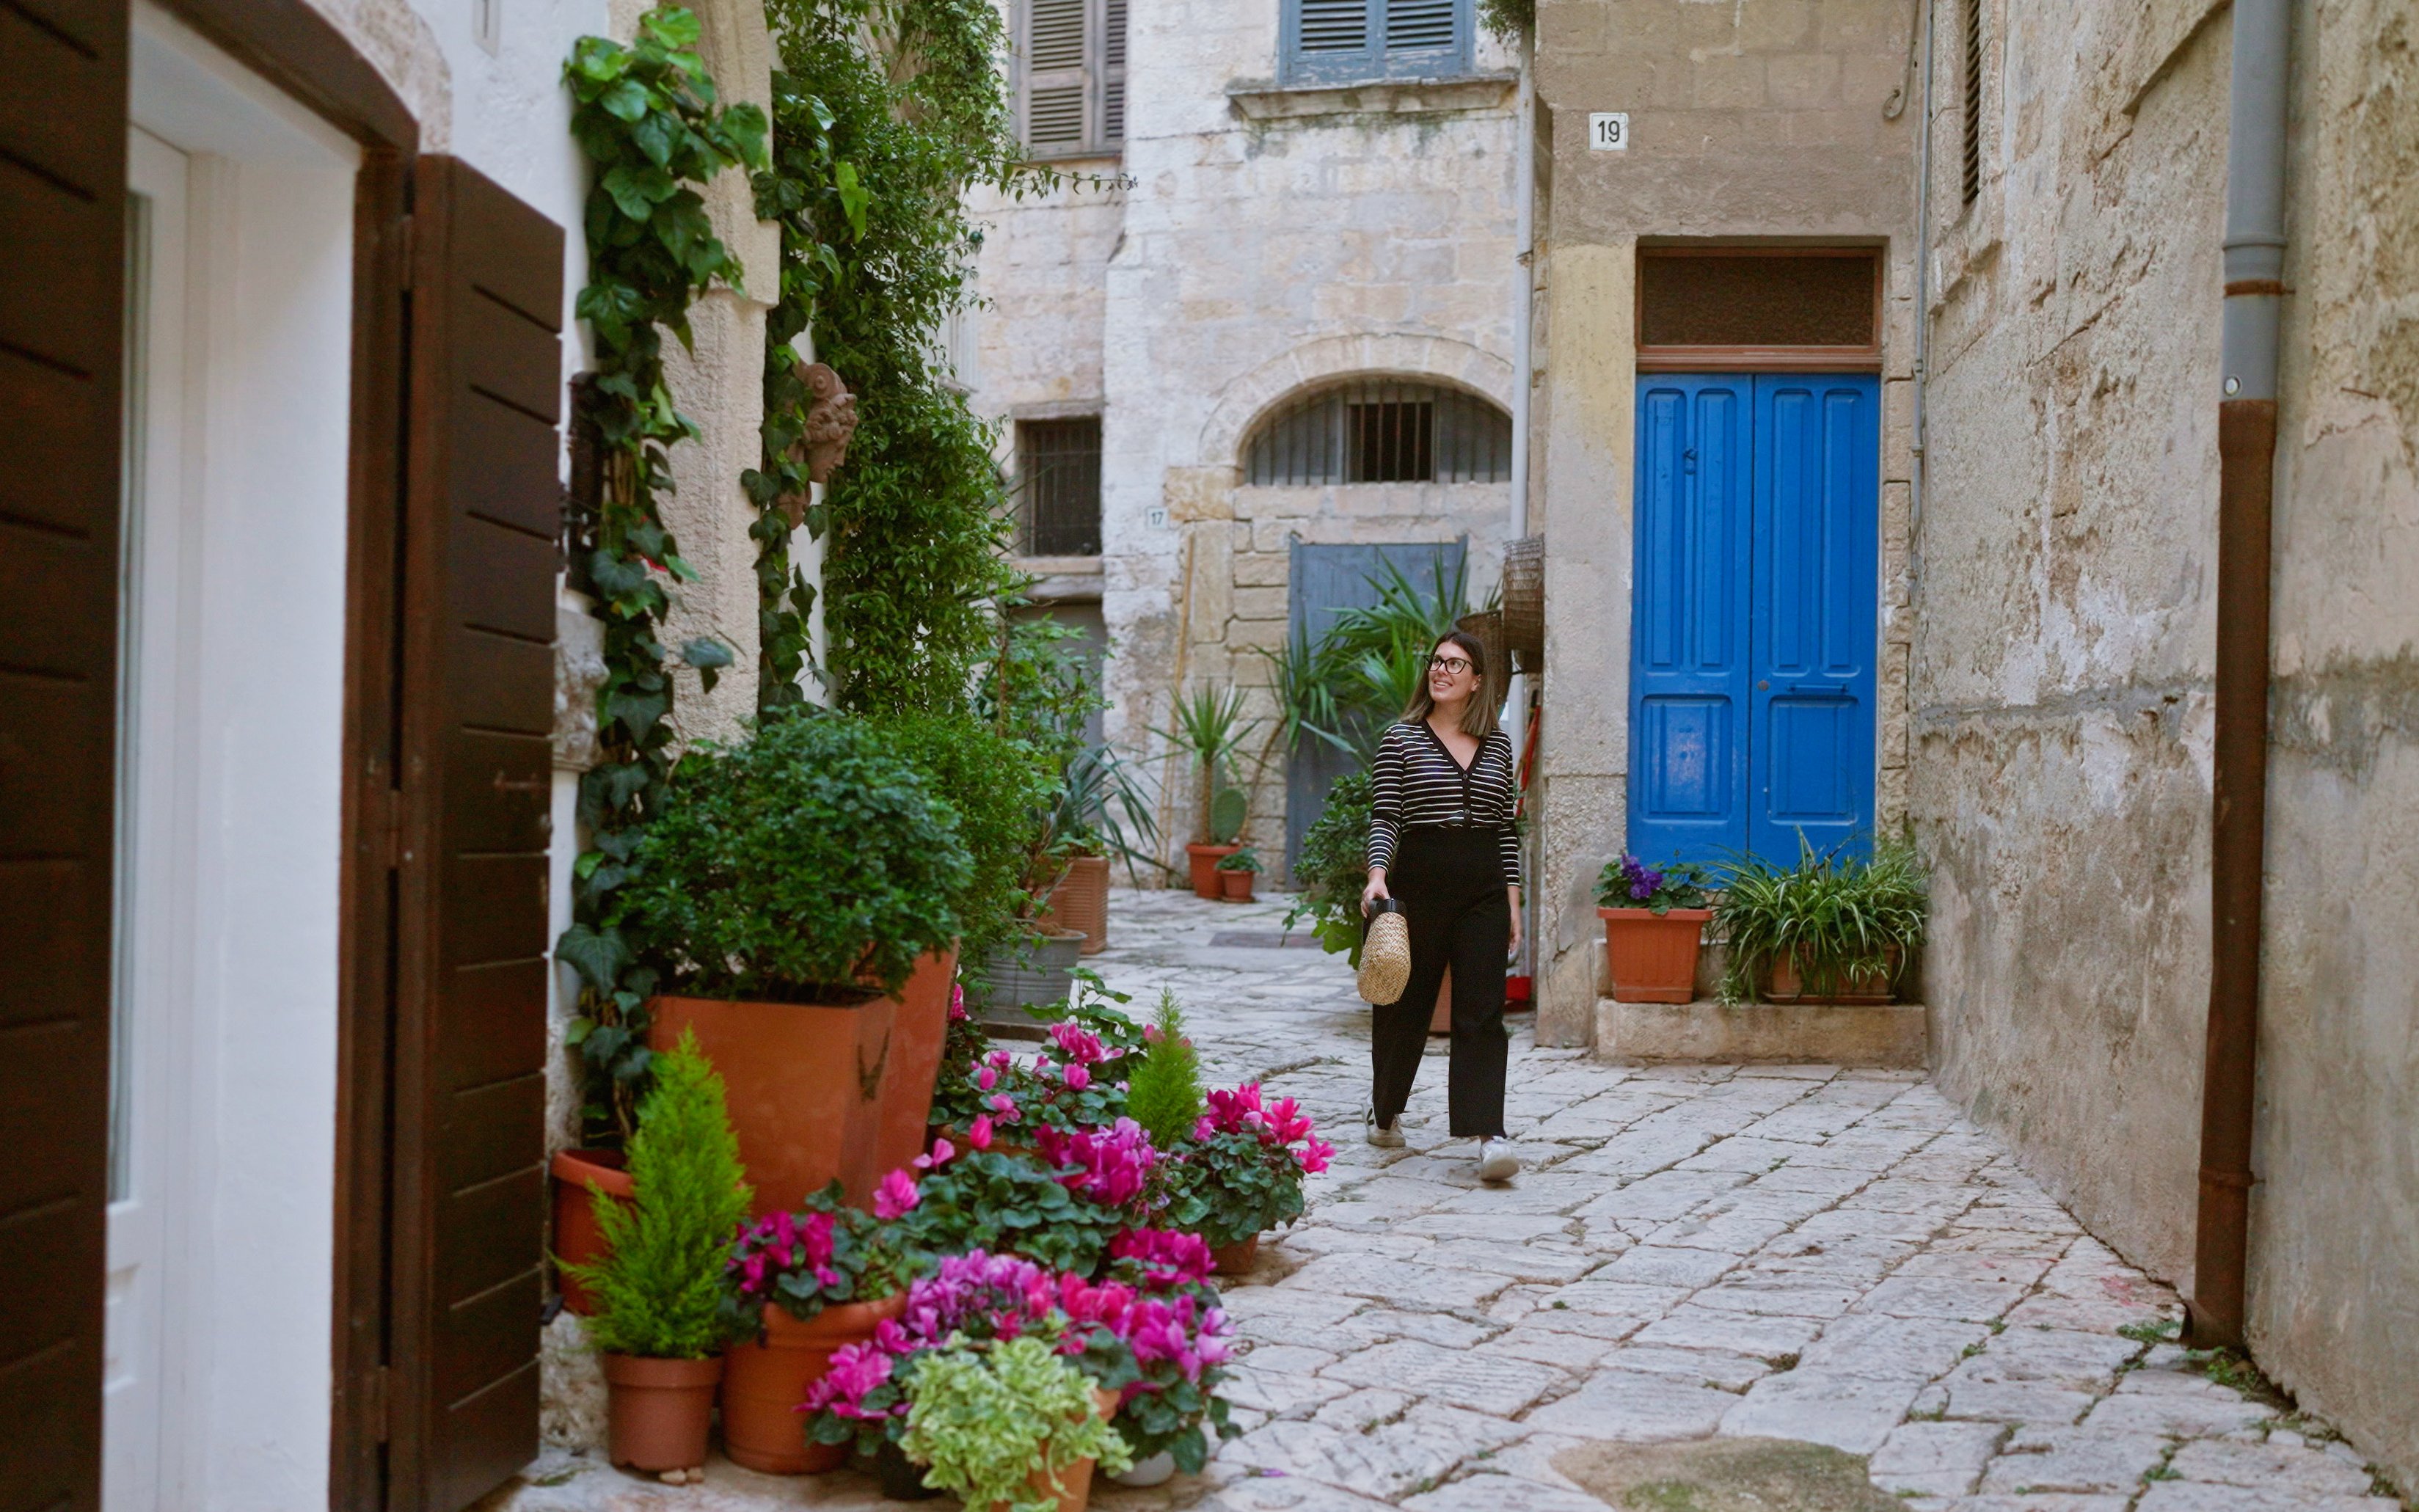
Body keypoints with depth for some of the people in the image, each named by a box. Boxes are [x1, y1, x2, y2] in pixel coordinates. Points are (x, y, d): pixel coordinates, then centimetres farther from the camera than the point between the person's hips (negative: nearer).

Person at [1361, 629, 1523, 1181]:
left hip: (1484, 885, 2)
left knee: (1482, 1011, -6)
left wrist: (1513, 900, 8)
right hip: (1419, 877, -2)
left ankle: (1488, 1135, -12)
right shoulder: (1402, 738, 2)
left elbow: (1507, 829, 13)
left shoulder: (1497, 746, 11)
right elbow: (1384, 816, -5)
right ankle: (1385, 1114, 29)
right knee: (1406, 1004, 8)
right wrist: (1377, 874, -20)